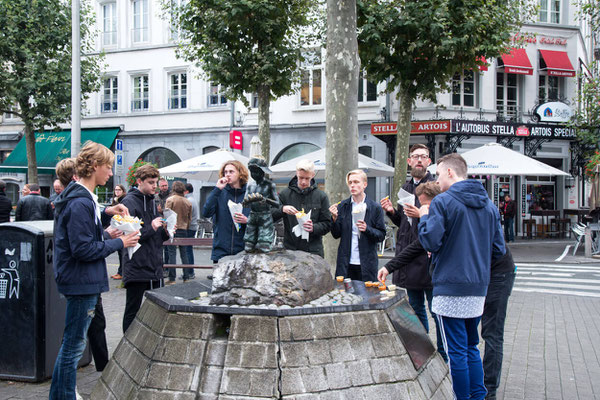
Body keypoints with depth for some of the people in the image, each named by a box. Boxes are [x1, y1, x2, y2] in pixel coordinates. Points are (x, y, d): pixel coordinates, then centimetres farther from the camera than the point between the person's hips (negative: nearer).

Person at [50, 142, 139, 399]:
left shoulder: (78, 197, 11)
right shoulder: (81, 202, -21)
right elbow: (83, 249, -24)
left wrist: (105, 213, 11)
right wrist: (119, 243, -15)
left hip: (80, 281, 11)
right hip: (81, 282, -11)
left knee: (72, 343, 20)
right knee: (74, 344, 0)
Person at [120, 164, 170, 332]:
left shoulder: (152, 201, 16)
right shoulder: (129, 202, -10)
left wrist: (165, 232, 1)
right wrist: (151, 228, -21)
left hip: (154, 266, 8)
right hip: (136, 267, -8)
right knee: (133, 311, 4)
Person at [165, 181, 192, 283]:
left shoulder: (170, 200, -6)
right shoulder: (188, 202, 7)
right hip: (183, 230, 4)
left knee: (172, 253, -2)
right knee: (184, 253, 10)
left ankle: (172, 279, -3)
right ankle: (186, 277, 11)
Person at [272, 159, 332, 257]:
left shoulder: (321, 196, 6)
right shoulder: (285, 194, 6)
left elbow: (327, 224, 6)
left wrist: (314, 228, -14)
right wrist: (282, 209, -15)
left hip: (313, 250, 0)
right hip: (289, 249, 0)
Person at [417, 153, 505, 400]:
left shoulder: (442, 202, -11)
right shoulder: (489, 205, 9)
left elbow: (430, 242, -15)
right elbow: (498, 249, 10)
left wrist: (424, 217, 1)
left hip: (450, 288, -7)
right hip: (478, 288, 7)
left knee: (456, 351, 3)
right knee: (471, 347, 19)